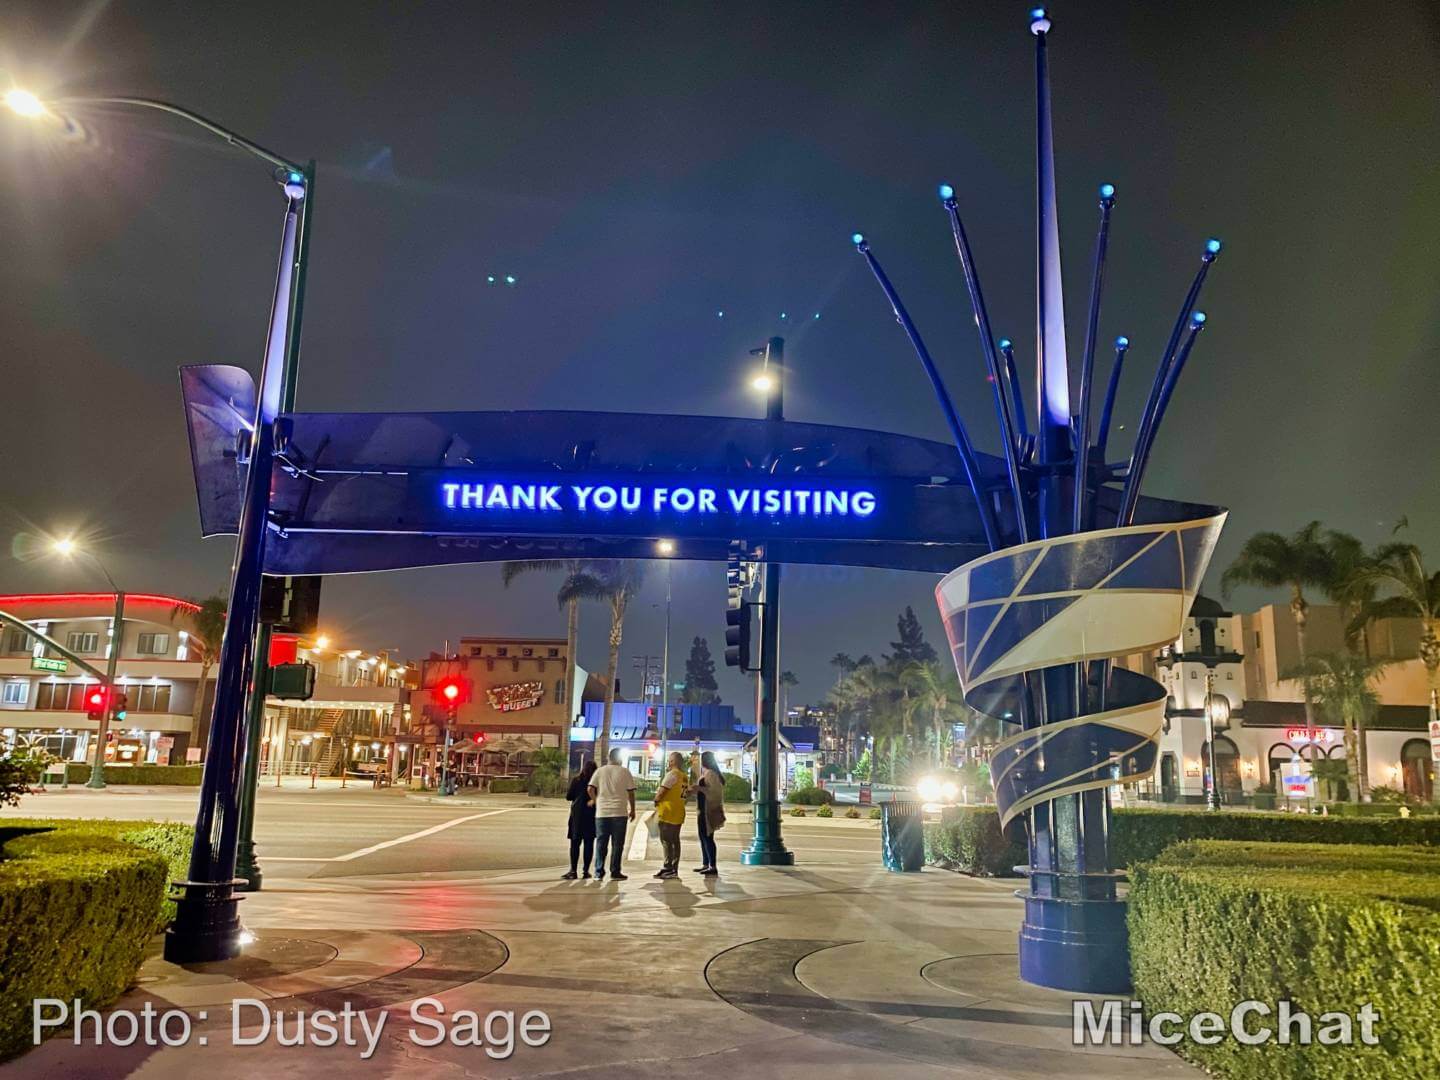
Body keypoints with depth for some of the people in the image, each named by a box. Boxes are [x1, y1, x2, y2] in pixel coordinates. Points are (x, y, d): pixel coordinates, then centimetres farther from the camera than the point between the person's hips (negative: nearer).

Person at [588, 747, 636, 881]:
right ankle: (615, 872, 7)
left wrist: (596, 801, 14)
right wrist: (632, 809, 10)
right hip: (619, 813, -2)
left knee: (601, 843, 8)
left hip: (601, 812, 2)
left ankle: (599, 873, 6)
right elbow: (631, 793, -1)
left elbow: (590, 789, -2)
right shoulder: (625, 772, -1)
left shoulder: (600, 771, 5)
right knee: (617, 844, 5)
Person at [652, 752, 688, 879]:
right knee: (675, 841, 10)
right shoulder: (684, 777, 14)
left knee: (666, 841, -5)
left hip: (668, 813, -9)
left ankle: (668, 868, -6)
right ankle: (674, 869, 13)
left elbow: (661, 791, -15)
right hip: (678, 813, 9)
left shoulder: (671, 774, -12)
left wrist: (655, 802, 2)